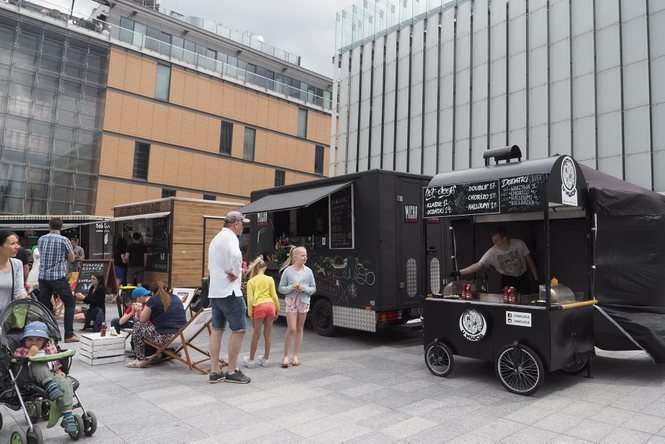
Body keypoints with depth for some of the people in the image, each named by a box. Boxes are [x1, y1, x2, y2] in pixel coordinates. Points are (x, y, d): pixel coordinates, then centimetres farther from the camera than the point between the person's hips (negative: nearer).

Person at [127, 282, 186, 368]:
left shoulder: (153, 300, -2)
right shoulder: (177, 299, 16)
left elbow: (142, 319, 7)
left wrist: (143, 311, 26)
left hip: (166, 338, -7)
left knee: (138, 326, 15)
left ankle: (140, 360, 16)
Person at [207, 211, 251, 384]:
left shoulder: (216, 238, 19)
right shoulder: (230, 237, -12)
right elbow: (235, 256, -33)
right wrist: (235, 273, -17)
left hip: (214, 291, 9)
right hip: (229, 291, -9)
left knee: (217, 330, 10)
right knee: (239, 330, -2)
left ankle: (214, 371, 13)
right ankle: (232, 372, 3)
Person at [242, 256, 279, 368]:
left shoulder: (251, 281, 6)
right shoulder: (270, 279, 8)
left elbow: (250, 299, 0)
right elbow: (274, 296, 6)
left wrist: (250, 313, 4)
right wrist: (277, 309, 13)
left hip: (259, 307, -2)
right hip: (270, 305, 2)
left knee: (256, 335, 6)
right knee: (267, 335, 11)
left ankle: (251, 360, 14)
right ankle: (265, 359, 20)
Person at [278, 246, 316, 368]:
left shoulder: (308, 271, 3)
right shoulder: (287, 271, -4)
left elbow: (313, 288, 8)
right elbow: (281, 288, 1)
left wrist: (305, 289, -11)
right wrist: (292, 287, -16)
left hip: (304, 302, 3)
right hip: (291, 302, -3)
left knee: (299, 329, 9)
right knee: (291, 329, -8)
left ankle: (295, 356, 19)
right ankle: (285, 356, 5)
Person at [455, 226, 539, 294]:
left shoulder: (519, 244, -16)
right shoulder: (492, 252, -18)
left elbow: (529, 261, -4)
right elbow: (478, 265, -21)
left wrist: (536, 279, -1)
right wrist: (459, 273, -31)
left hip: (523, 279, 0)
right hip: (507, 280, 0)